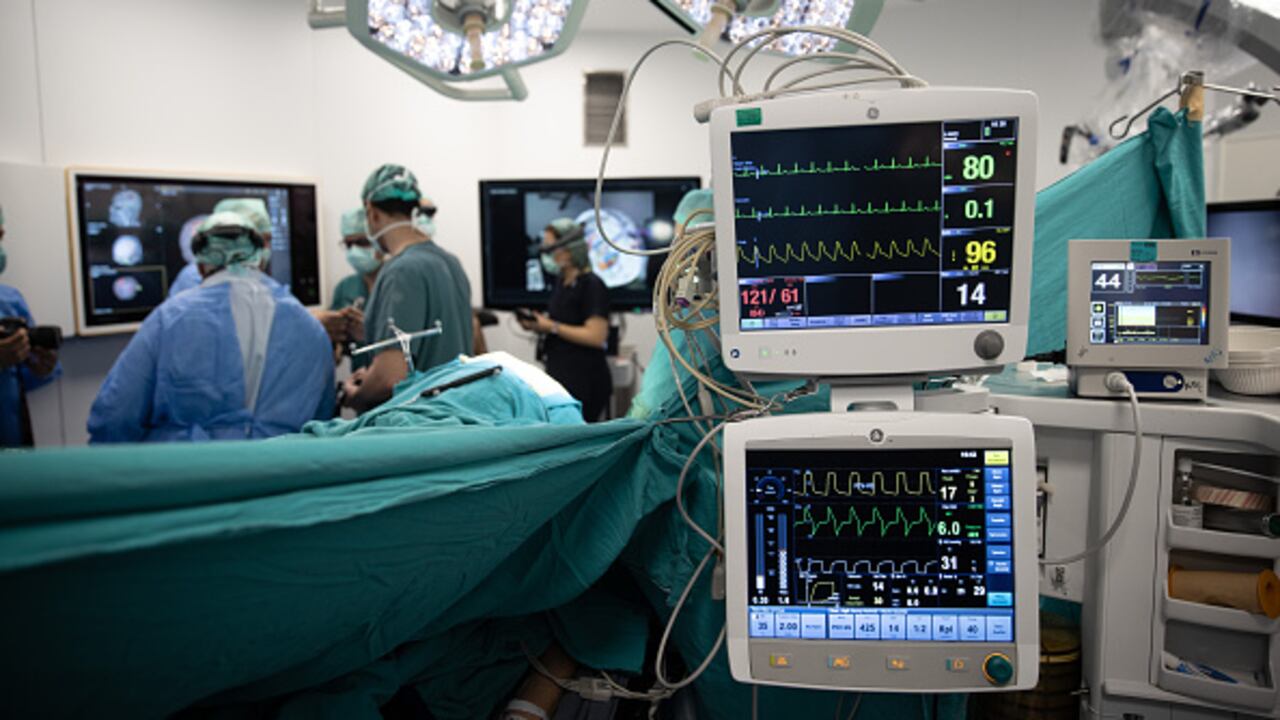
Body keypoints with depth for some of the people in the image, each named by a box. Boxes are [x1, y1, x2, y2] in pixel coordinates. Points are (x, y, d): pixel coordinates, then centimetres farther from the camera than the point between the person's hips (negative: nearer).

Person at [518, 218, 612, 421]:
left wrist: (552, 327, -16)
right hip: (558, 374, 8)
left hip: (585, 381, -8)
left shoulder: (592, 285, -12)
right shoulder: (560, 284, 14)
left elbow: (596, 336, -19)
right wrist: (539, 324, 5)